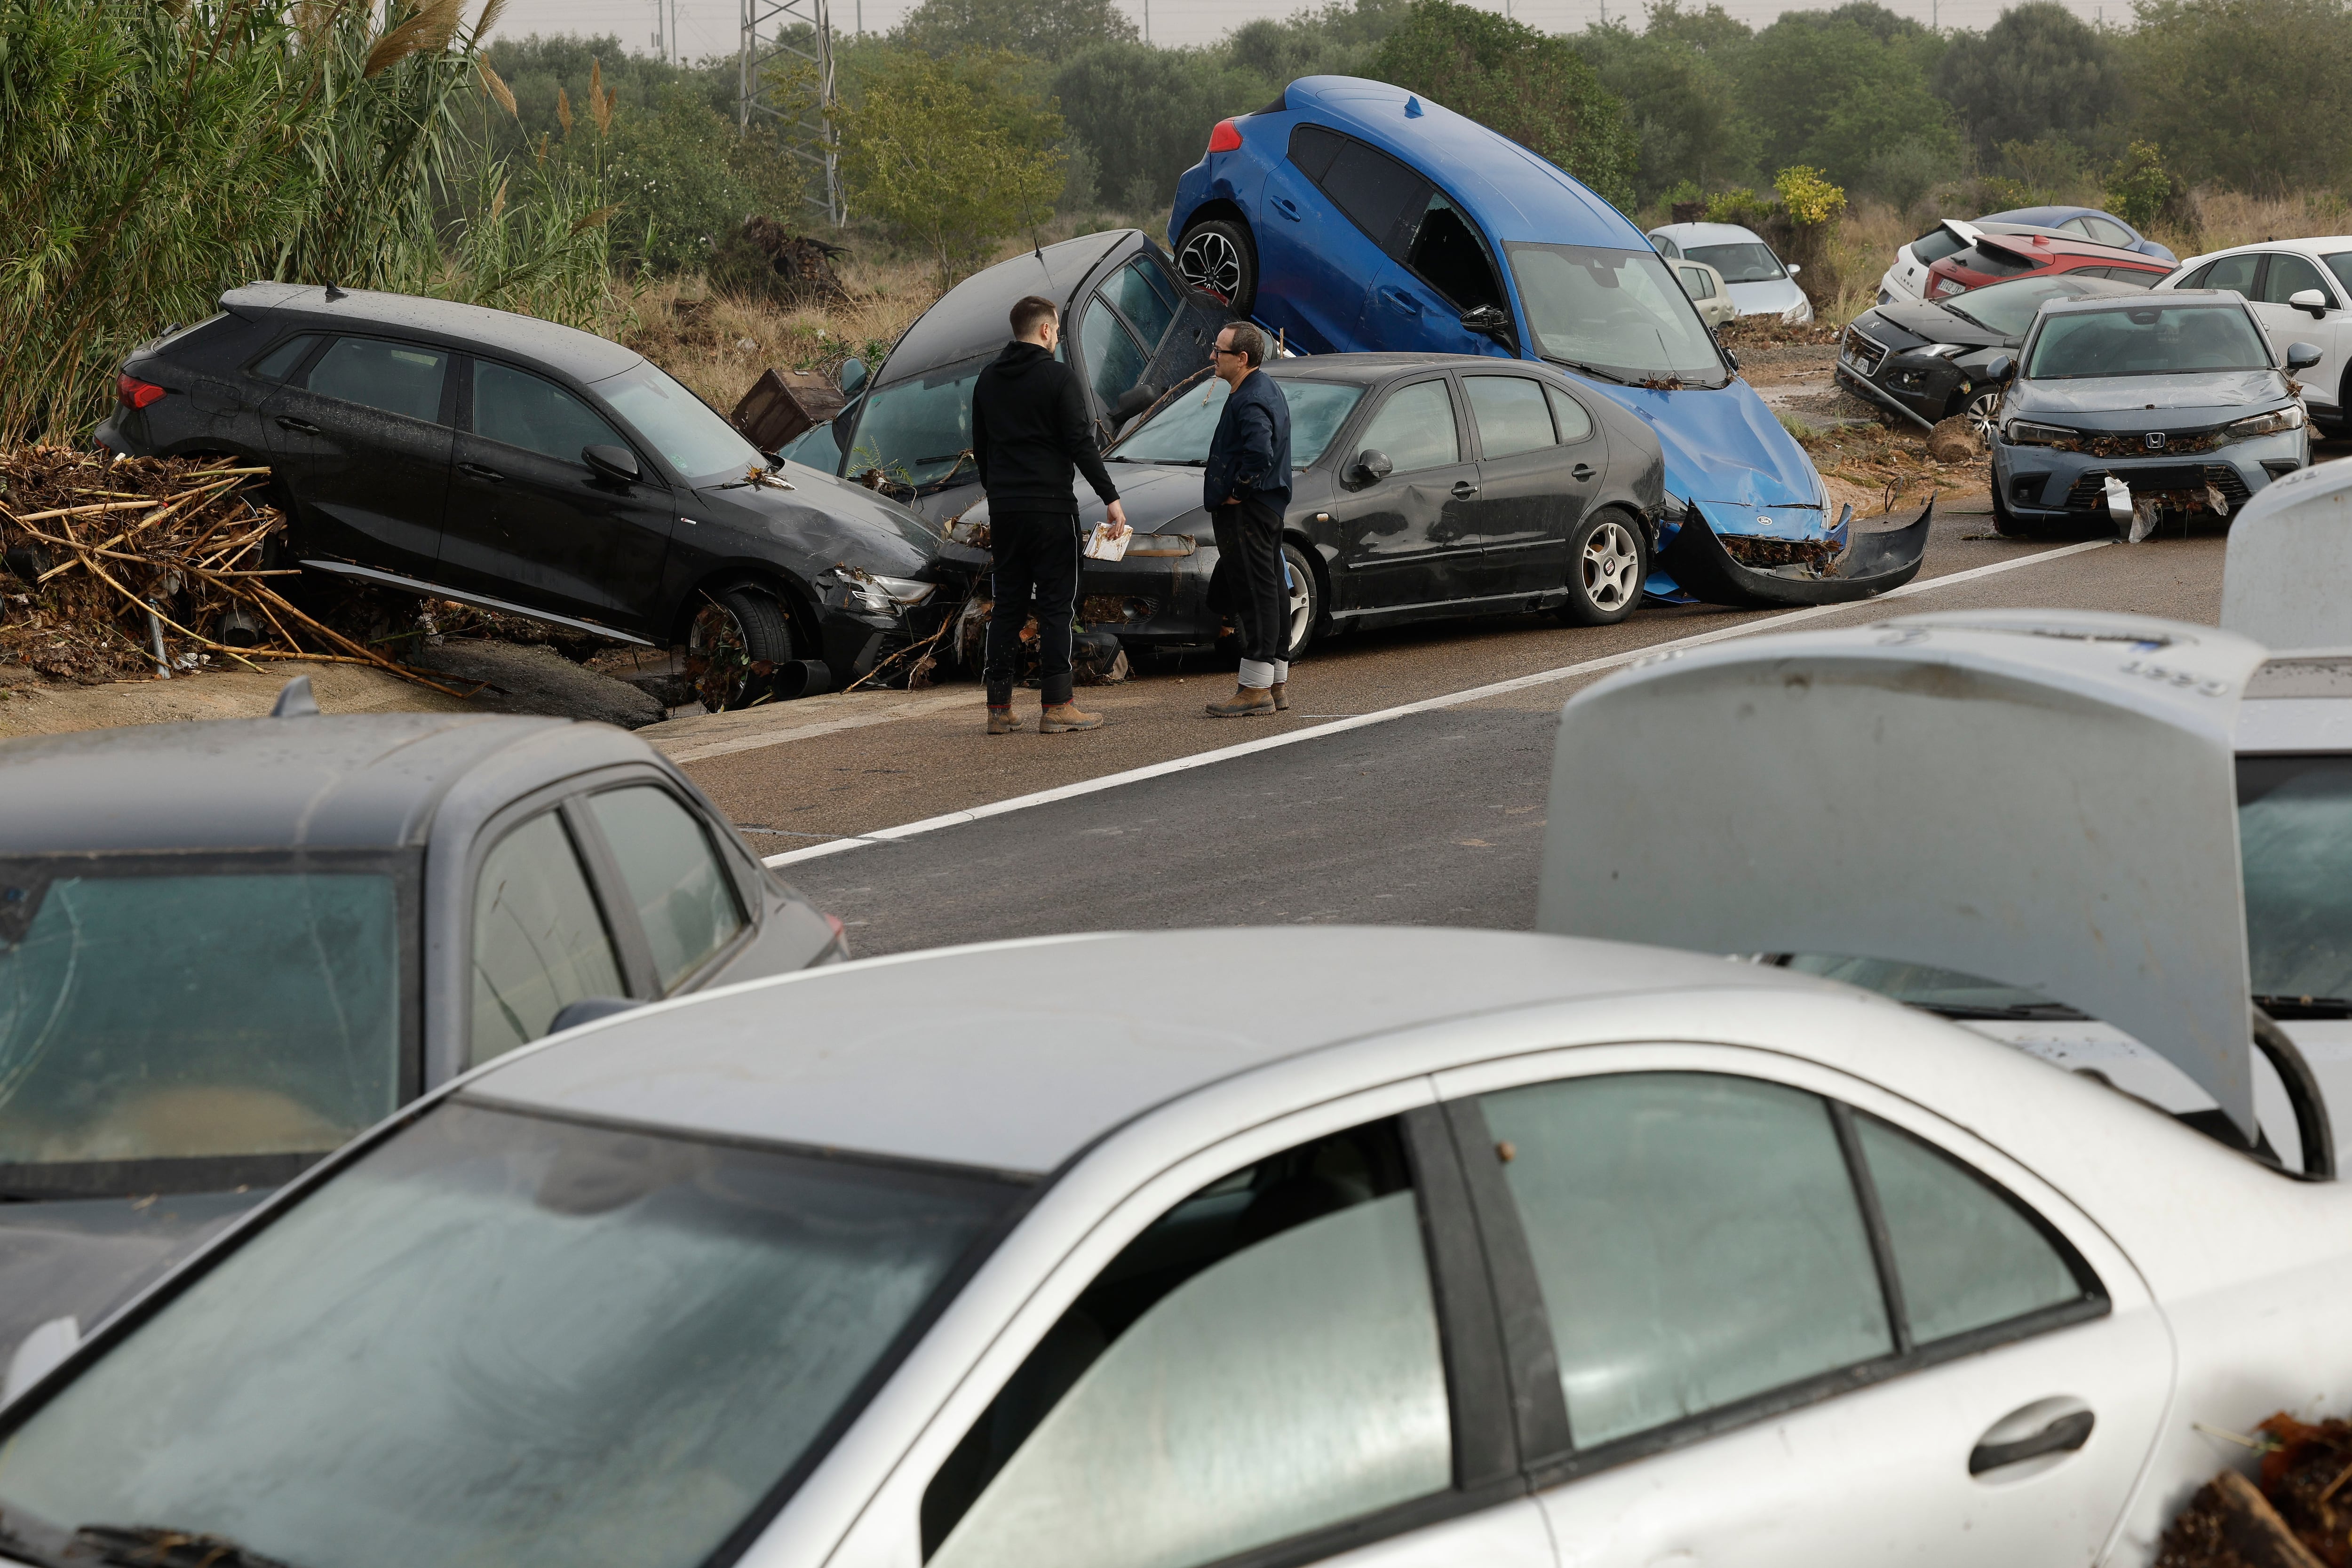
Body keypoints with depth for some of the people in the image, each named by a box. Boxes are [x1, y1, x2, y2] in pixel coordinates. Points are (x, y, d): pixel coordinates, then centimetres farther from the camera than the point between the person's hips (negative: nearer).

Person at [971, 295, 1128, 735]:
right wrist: (1111, 498, -11)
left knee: (1008, 604, 8)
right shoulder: (1058, 376, -9)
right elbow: (1081, 443, -13)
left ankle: (999, 709, 5)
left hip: (1004, 510, 6)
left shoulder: (988, 379, 11)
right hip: (1051, 507, -6)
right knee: (1056, 605, -2)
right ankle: (1056, 707, -5)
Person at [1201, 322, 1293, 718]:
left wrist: (1236, 492, -21)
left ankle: (1256, 689, -8)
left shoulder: (1251, 401, -18)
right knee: (1270, 593, 15)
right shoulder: (1267, 390, 16)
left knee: (1255, 595, -9)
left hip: (1246, 513, -11)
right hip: (1268, 508, 11)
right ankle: (1278, 685, 22)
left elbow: (1260, 453, -34)